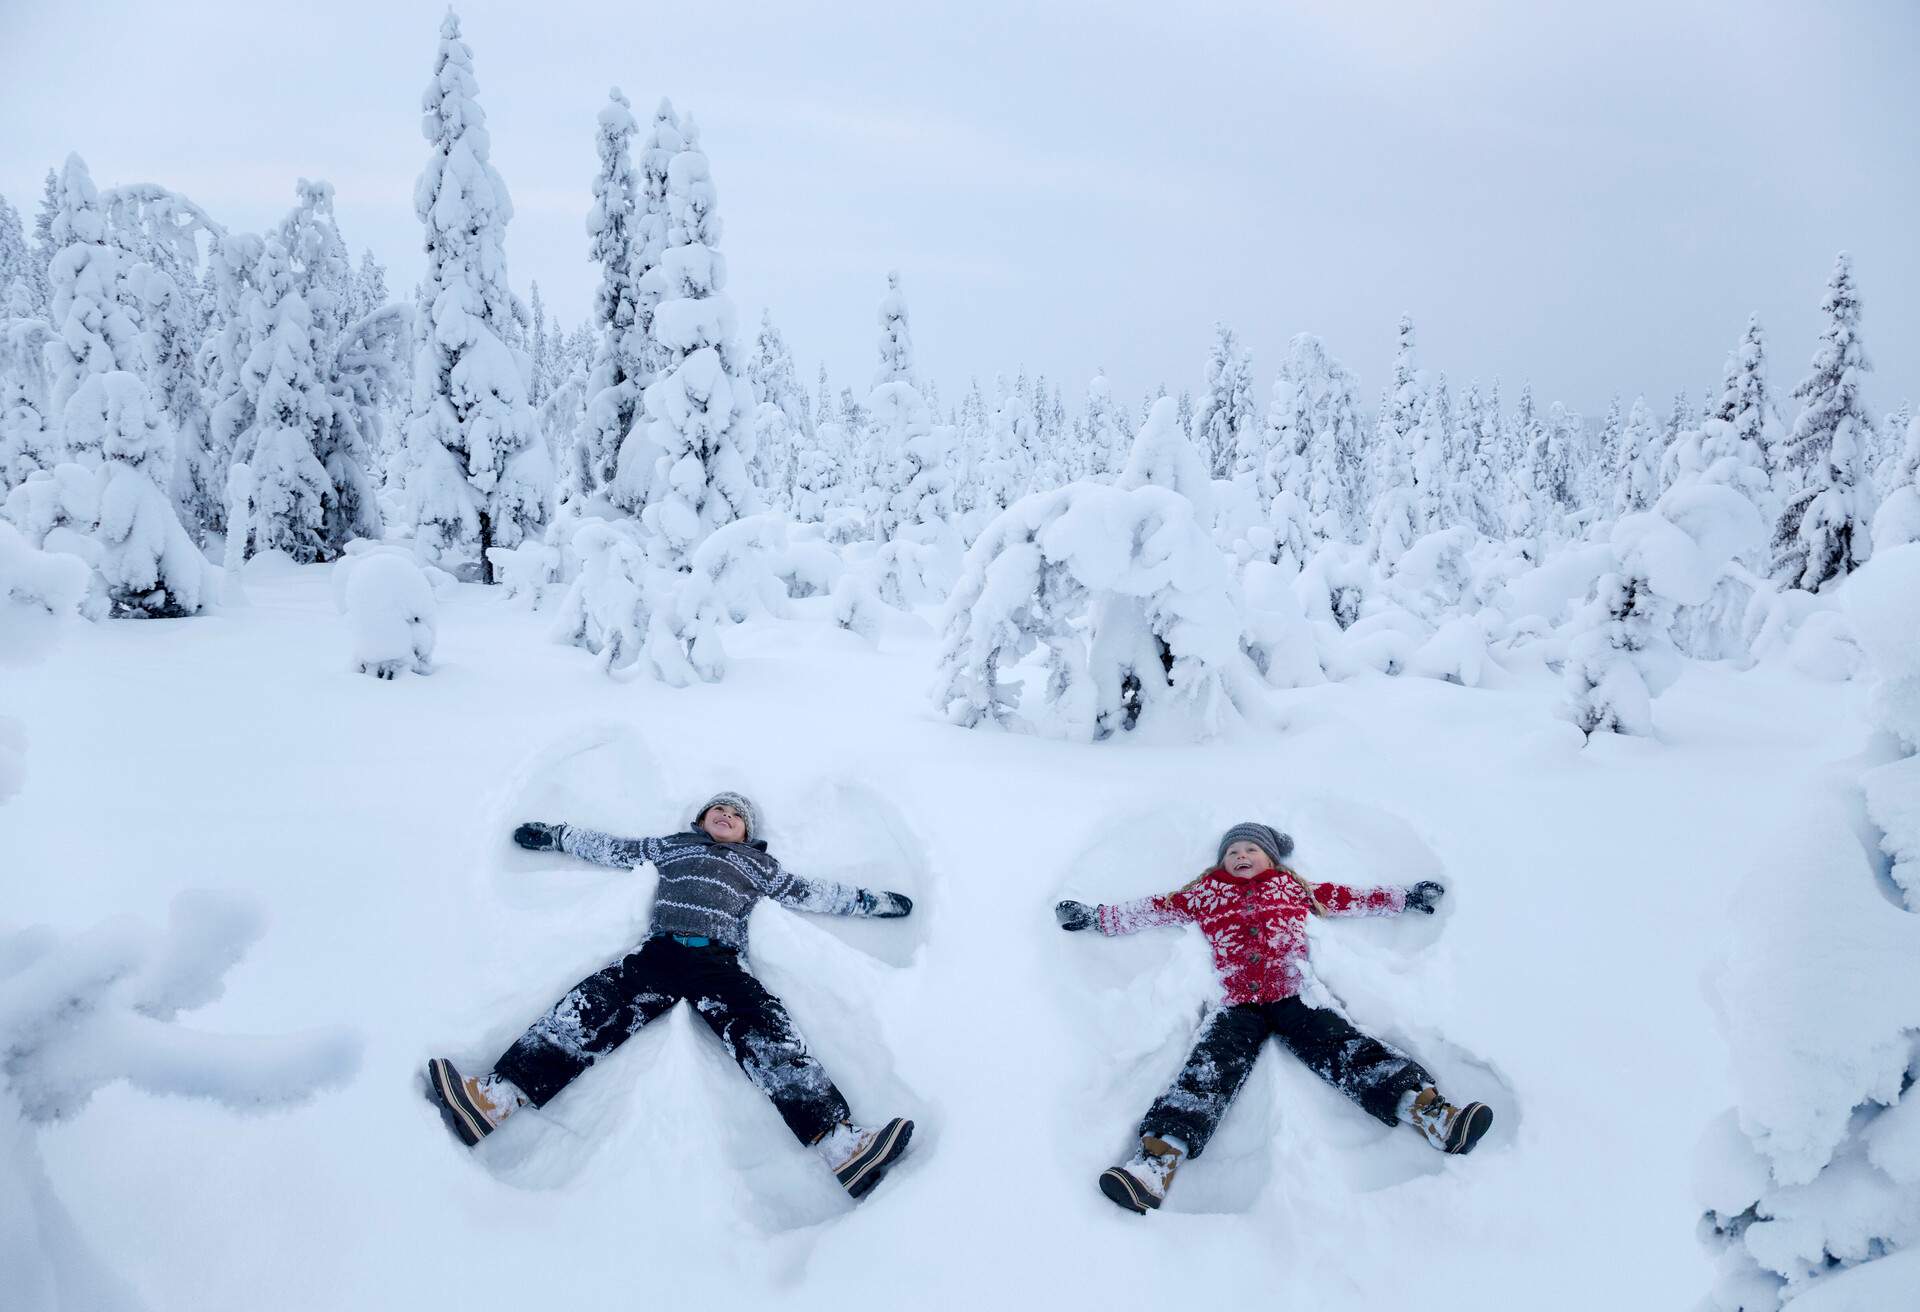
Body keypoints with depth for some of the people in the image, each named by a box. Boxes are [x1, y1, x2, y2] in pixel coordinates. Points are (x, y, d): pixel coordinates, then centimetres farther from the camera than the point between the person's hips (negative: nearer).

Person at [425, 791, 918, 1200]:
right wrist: (554, 834, 35)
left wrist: (874, 901, 26)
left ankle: (837, 1141, -43)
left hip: (721, 961, -2)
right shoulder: (673, 845, 31)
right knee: (594, 1003, -24)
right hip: (659, 951, 2)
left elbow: (811, 892, 29)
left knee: (767, 1030, -27)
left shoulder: (758, 865, 29)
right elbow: (612, 848, 35)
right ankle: (495, 1098, -40)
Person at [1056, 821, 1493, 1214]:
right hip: (1237, 1002, 0)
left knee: (1346, 1050, -21)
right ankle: (1158, 1157, -39)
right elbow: (1155, 908, 24)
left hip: (1295, 994, 1)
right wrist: (1096, 916, 21)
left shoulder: (1294, 887, 27)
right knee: (1210, 1066, -22)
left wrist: (1406, 898, 28)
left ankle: (1428, 1111, -37)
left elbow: (1349, 898, 30)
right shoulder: (1206, 894, 25)